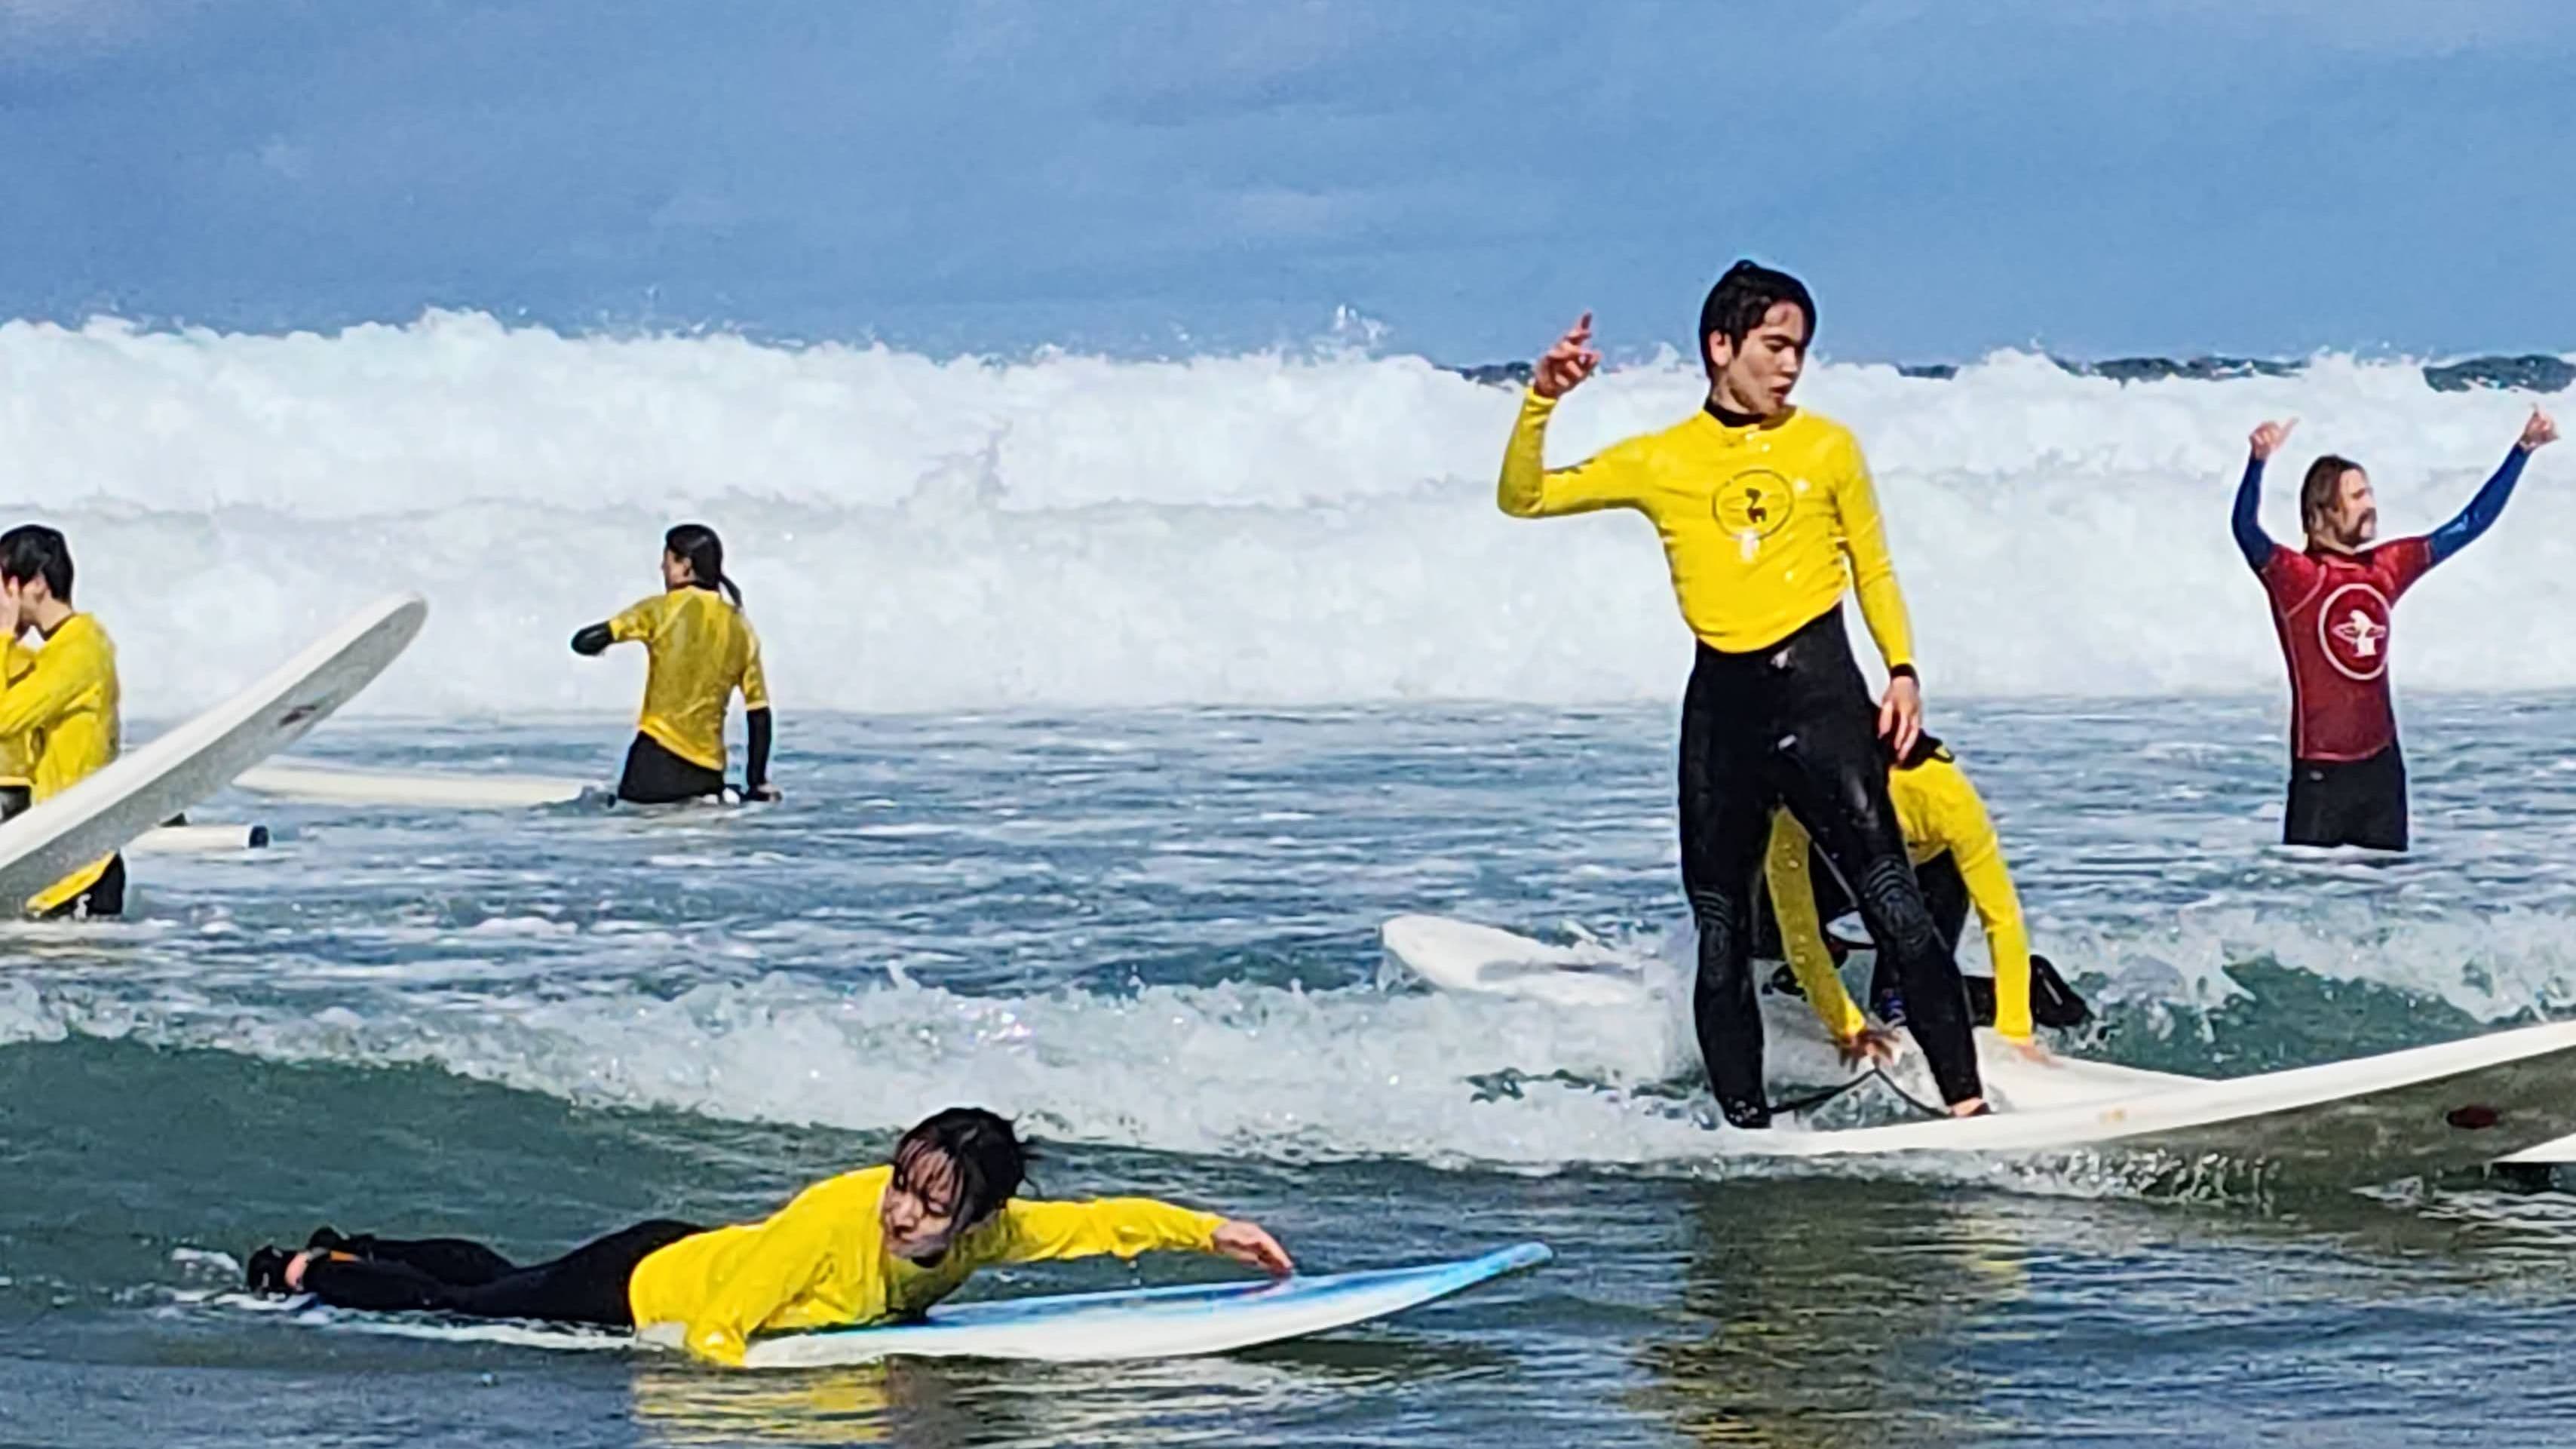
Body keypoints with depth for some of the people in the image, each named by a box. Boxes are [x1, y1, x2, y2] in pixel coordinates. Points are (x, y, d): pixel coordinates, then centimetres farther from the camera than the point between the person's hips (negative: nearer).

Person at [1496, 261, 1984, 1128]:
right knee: (1720, 938, 4)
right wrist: (1542, 401, -7)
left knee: (1891, 896, -14)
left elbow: (1873, 570, 18)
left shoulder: (1827, 448, 9)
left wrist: (1903, 670, 5)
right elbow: (1523, 499, 7)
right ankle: (1748, 1127, 10)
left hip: (1820, 688, -2)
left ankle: (1965, 1100, -16)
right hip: (1720, 703, 2)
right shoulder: (1661, 462, 9)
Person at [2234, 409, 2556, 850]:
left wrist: (2522, 450, 13)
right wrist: (2258, 461, -47)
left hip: (2382, 762, 6)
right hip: (2321, 771, -6)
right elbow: (2246, 530, -29)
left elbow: (2471, 523, 15)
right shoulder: (2295, 576, -10)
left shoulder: (2386, 567, 7)